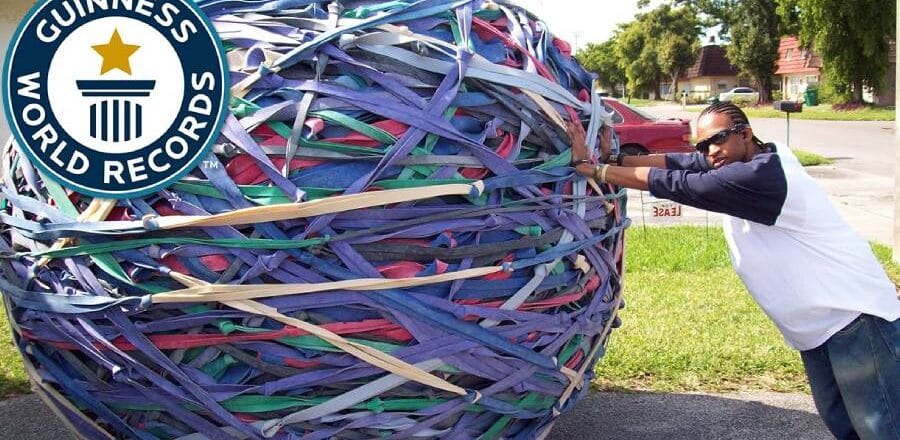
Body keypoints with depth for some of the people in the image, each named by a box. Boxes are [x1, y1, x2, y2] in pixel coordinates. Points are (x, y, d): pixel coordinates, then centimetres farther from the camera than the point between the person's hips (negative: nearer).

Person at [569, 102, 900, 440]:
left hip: (854, 315, -10)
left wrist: (591, 168, -18)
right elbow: (680, 163, -1)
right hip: (816, 326, 10)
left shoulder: (762, 175, -25)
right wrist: (613, 160, -10)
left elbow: (676, 184, -23)